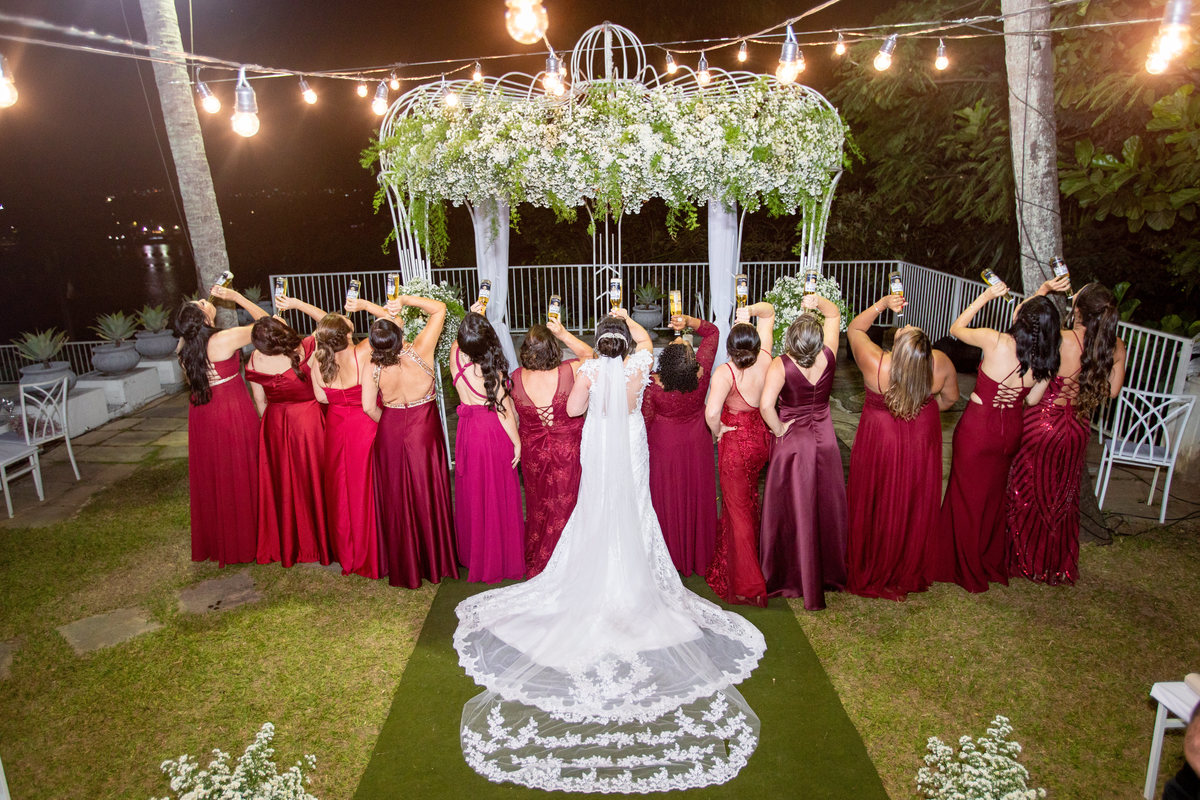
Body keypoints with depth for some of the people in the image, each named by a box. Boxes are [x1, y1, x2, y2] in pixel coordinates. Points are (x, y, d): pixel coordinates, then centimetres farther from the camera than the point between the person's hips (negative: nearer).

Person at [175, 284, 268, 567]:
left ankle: (215, 542, 31)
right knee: (239, 478, 8)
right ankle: (243, 540, 20)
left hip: (203, 416, 6)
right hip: (234, 413, -6)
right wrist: (236, 297, -5)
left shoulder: (185, 346, -2)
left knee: (211, 479, 17)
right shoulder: (226, 339, -21)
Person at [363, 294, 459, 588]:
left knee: (395, 500, 14)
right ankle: (434, 562, 26)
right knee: (428, 495, 12)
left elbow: (369, 408, -8)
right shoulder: (420, 353, -20)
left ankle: (401, 566, 28)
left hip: (390, 432, 1)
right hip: (424, 431, -1)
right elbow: (439, 309, -12)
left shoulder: (372, 368, -17)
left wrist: (388, 423, 10)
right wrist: (405, 299, -15)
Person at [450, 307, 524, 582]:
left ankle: (473, 555, 34)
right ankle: (502, 558, 23)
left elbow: (459, 342, 15)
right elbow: (504, 410, -16)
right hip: (495, 433, -4)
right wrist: (517, 442, -5)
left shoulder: (456, 355, -12)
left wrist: (471, 317, 7)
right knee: (498, 496, 9)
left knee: (472, 494, 17)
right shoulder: (492, 369, -23)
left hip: (467, 431, 4)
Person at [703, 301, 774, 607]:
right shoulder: (765, 362, -9)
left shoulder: (725, 373, -24)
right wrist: (752, 311, -12)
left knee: (738, 511, 6)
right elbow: (769, 312, 5)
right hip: (760, 438, 6)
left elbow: (711, 412, -38)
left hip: (734, 443, -6)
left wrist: (717, 430, -18)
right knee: (748, 502, 27)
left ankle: (748, 586, 12)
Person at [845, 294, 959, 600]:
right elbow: (950, 397, 0)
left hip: (880, 438, -2)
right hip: (923, 438, 2)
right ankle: (910, 570, 39)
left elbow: (854, 329, -10)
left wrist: (882, 304, -14)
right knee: (916, 503, 19)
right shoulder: (941, 363, -21)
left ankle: (870, 571, 33)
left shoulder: (875, 363, -30)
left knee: (876, 503, 15)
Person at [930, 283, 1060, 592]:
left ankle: (967, 568, 25)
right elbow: (1032, 400, 2)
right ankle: (993, 563, 38)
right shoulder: (1046, 361, -10)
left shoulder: (996, 341, -24)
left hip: (978, 426, -5)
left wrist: (986, 296, 0)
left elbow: (956, 328, -6)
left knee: (968, 496, 12)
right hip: (1011, 431, 5)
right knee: (994, 496, 23)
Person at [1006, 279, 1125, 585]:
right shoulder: (1117, 348, -9)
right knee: (1064, 497, 21)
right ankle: (1060, 564, 36)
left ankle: (1027, 560, 27)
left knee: (1029, 492, 13)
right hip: (1078, 430, 5)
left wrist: (1044, 289, -7)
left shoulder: (1061, 340, -25)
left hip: (1042, 424, -5)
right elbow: (1111, 391, 3)